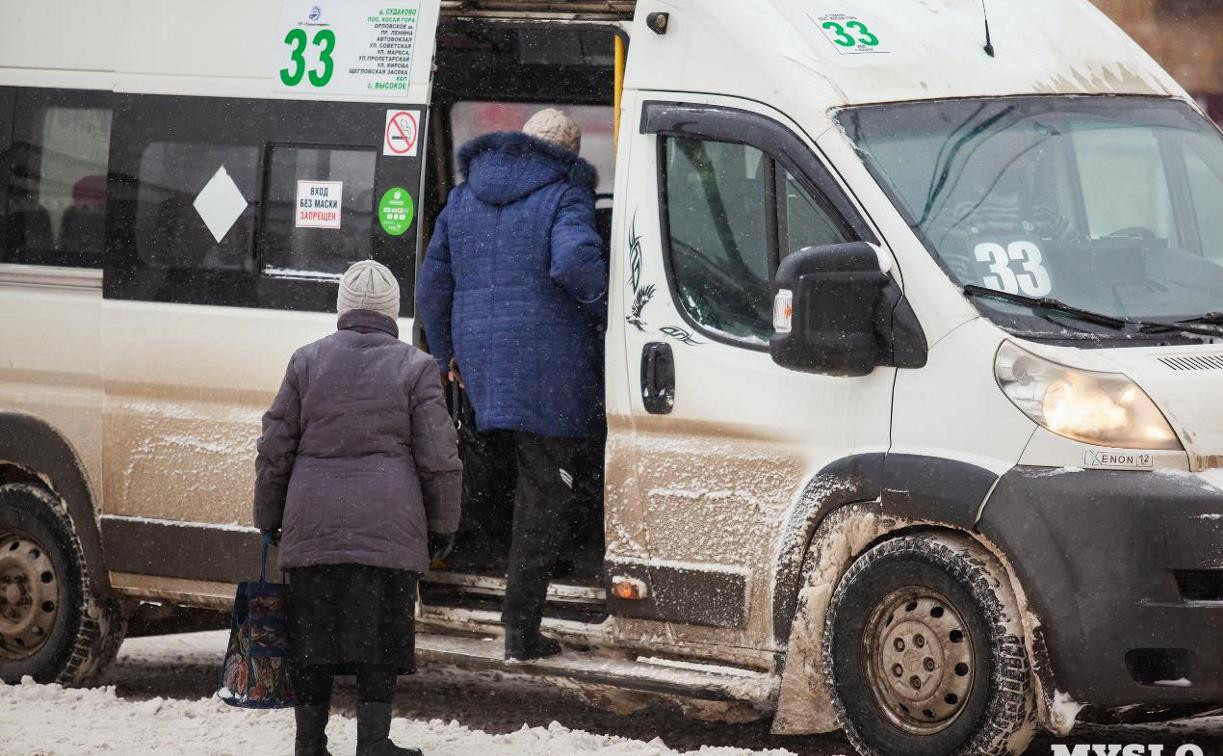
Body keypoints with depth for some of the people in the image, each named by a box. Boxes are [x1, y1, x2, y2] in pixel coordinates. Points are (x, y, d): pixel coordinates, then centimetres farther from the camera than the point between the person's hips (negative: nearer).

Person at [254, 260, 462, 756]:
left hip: (313, 528, 2)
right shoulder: (415, 368, 2)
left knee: (313, 636, 8)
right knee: (380, 634, 3)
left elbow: (275, 451, 8)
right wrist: (443, 525, 9)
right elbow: (439, 459, -1)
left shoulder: (307, 362, 6)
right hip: (389, 528, -2)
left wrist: (268, 520, 17)